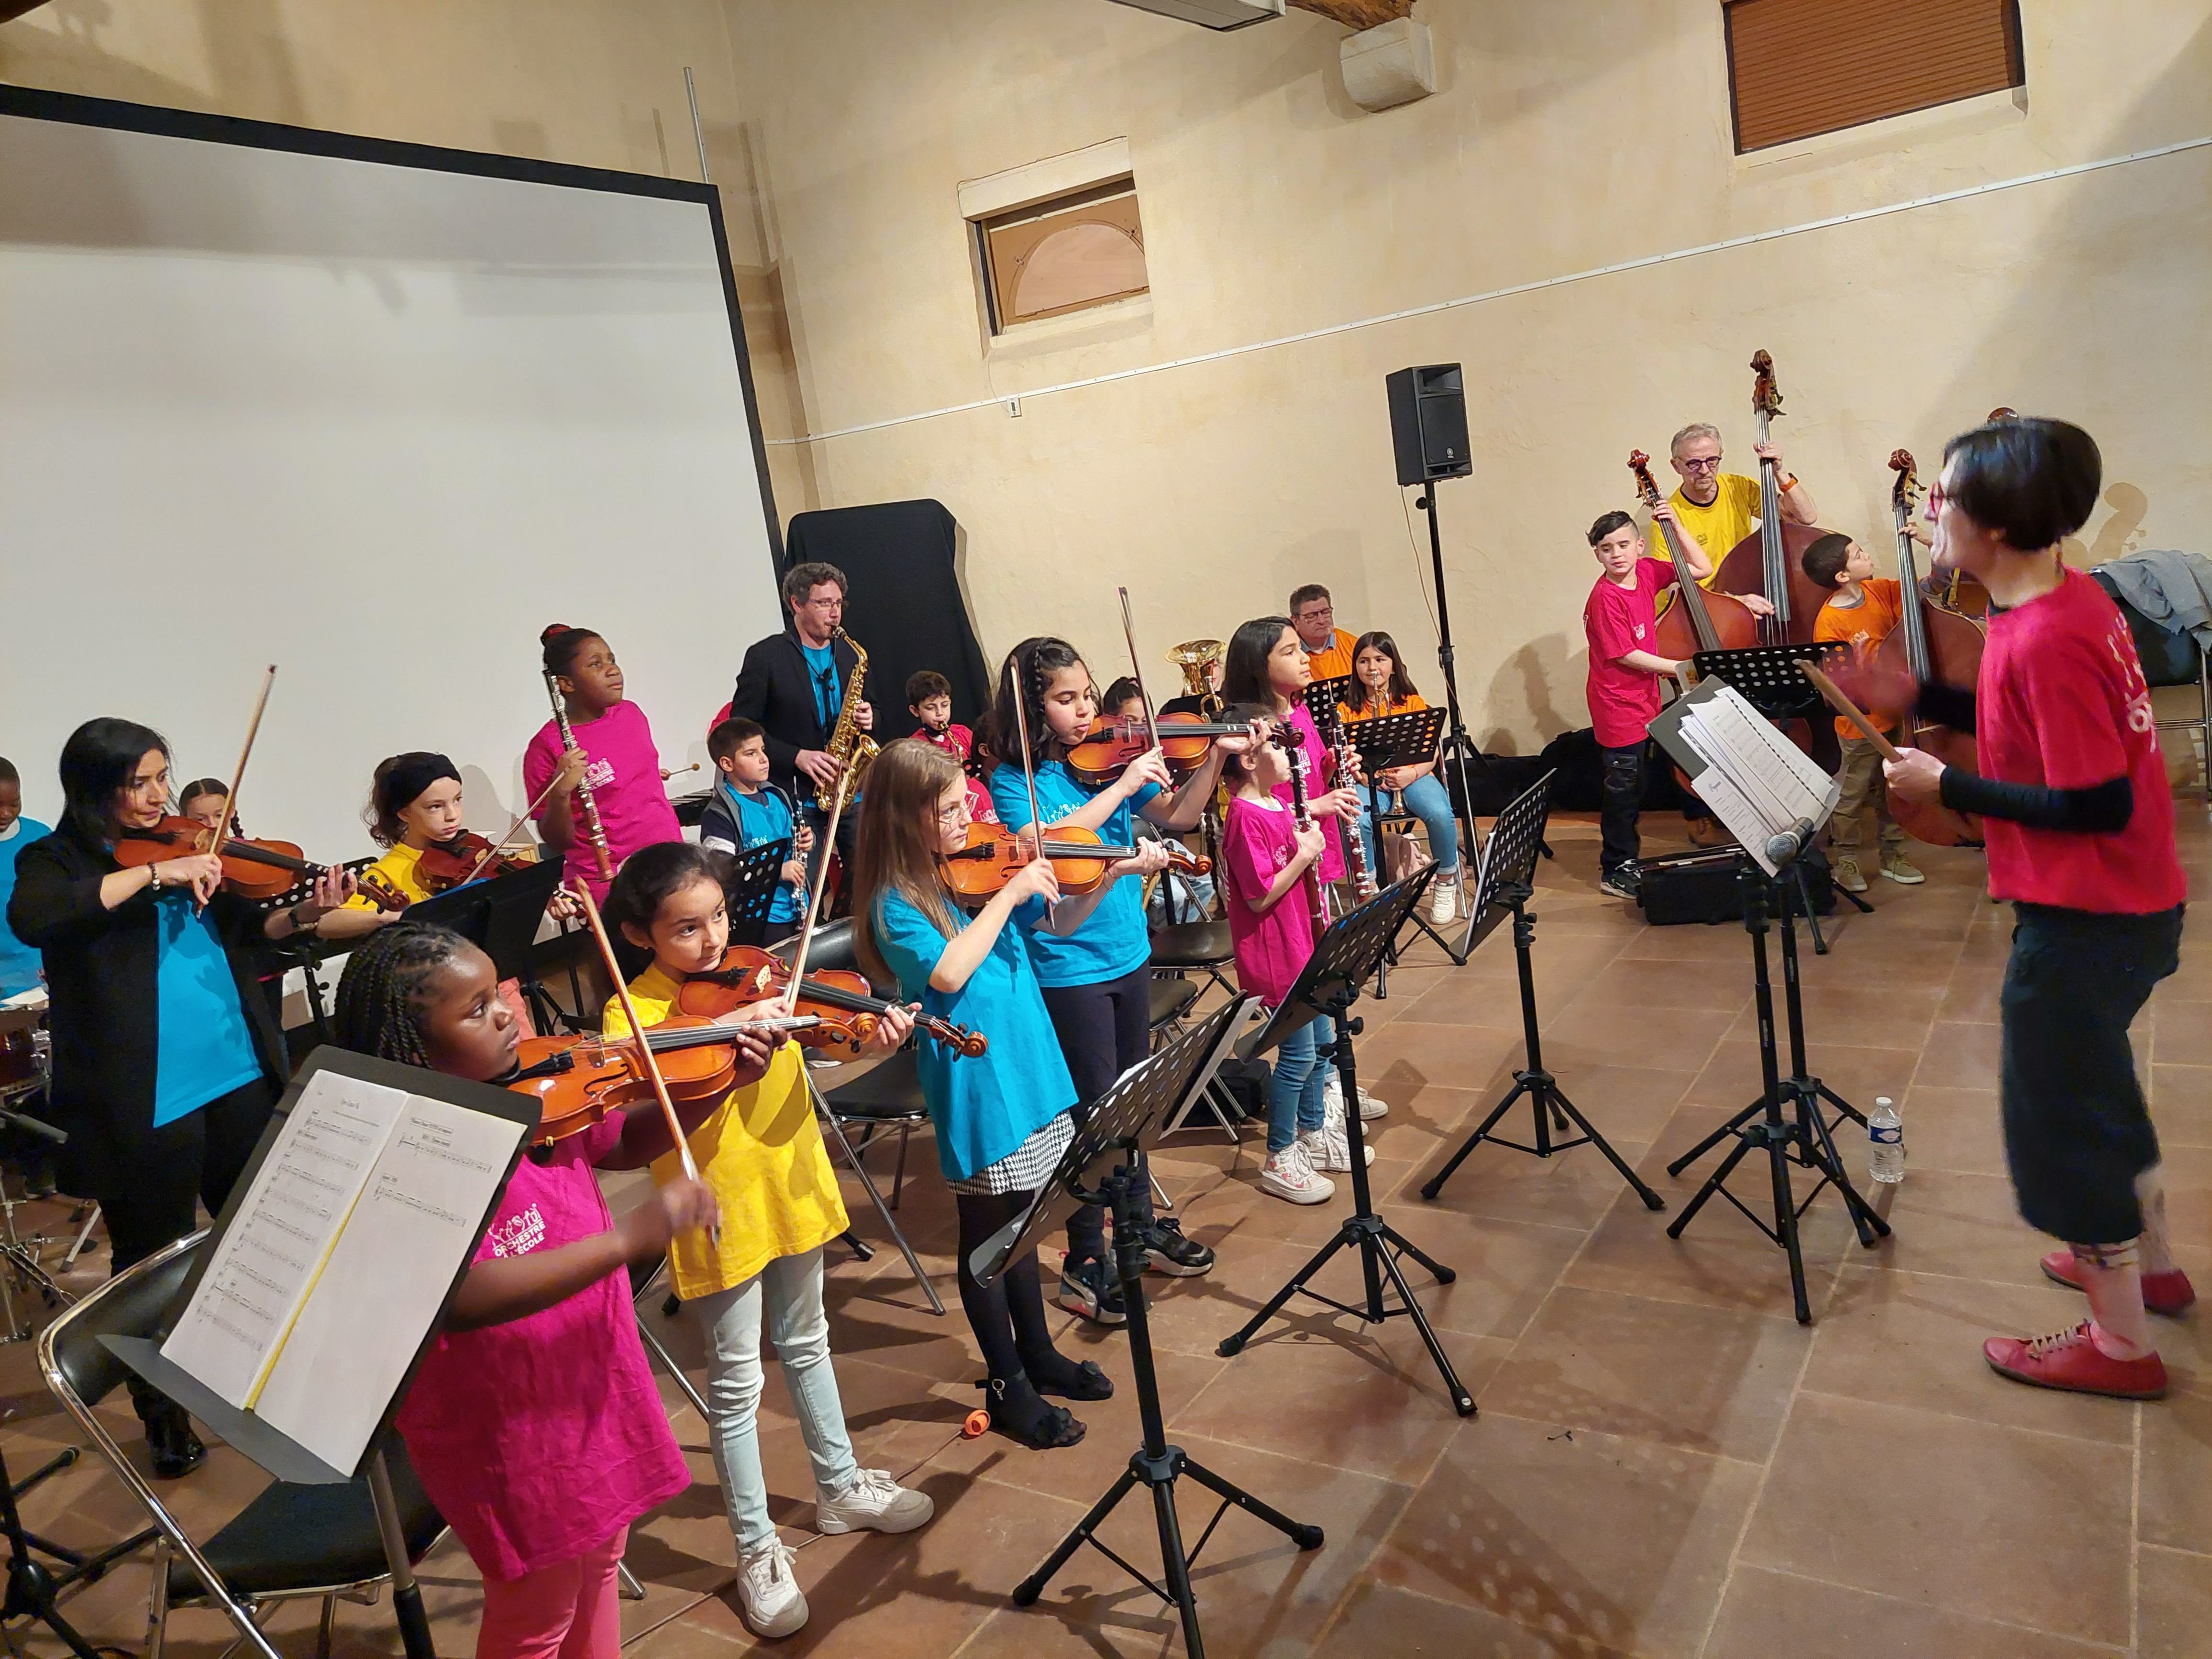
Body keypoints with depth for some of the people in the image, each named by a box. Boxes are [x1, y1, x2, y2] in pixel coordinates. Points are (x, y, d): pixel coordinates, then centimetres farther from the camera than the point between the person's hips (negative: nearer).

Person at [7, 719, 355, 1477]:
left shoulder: (183, 846, 8)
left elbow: (244, 928, 11)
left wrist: (306, 912, -8)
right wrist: (154, 873, -30)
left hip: (239, 1077, 5)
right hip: (145, 1101, -5)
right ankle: (165, 1419, 29)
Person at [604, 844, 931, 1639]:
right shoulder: (631, 1012, -15)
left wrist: (873, 1040, -30)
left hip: (792, 1186, 5)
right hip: (718, 1213, -5)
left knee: (806, 1344, 23)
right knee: (737, 1384, 7)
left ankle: (840, 1488, 42)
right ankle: (758, 1550, 25)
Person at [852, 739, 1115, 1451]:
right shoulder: (895, 903, -14)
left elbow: (1059, 920, 11)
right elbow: (947, 972, -30)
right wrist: (1009, 895, -25)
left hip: (1029, 1067, 7)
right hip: (975, 1085, -7)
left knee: (1022, 1221, 21)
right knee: (987, 1235, 8)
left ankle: (1039, 1354, 38)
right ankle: (1007, 1386, 24)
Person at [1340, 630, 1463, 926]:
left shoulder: (1413, 703, 10)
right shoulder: (1346, 710, 9)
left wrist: (1412, 774, -18)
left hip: (1412, 776, 1)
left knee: (1441, 815, -31)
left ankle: (1446, 880, -3)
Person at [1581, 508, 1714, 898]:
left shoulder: (1647, 572, 0)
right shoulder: (1605, 598, -21)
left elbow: (1702, 569, 8)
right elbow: (1626, 655, -20)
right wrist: (1678, 668, -16)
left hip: (1642, 698, 8)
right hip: (1617, 704, -8)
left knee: (1632, 786, 18)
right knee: (1623, 788, -1)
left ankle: (1625, 860, 31)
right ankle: (1615, 872, 10)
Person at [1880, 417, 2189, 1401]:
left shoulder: (2043, 639, -27)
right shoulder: (2064, 597, 3)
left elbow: (2097, 803, -25)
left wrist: (1947, 787, -19)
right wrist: (1918, 699, 6)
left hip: (2085, 917, -10)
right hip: (2126, 905, 10)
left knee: (2056, 1119, 5)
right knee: (2094, 1084, 27)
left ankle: (2121, 1346, 20)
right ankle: (2152, 1264, 46)